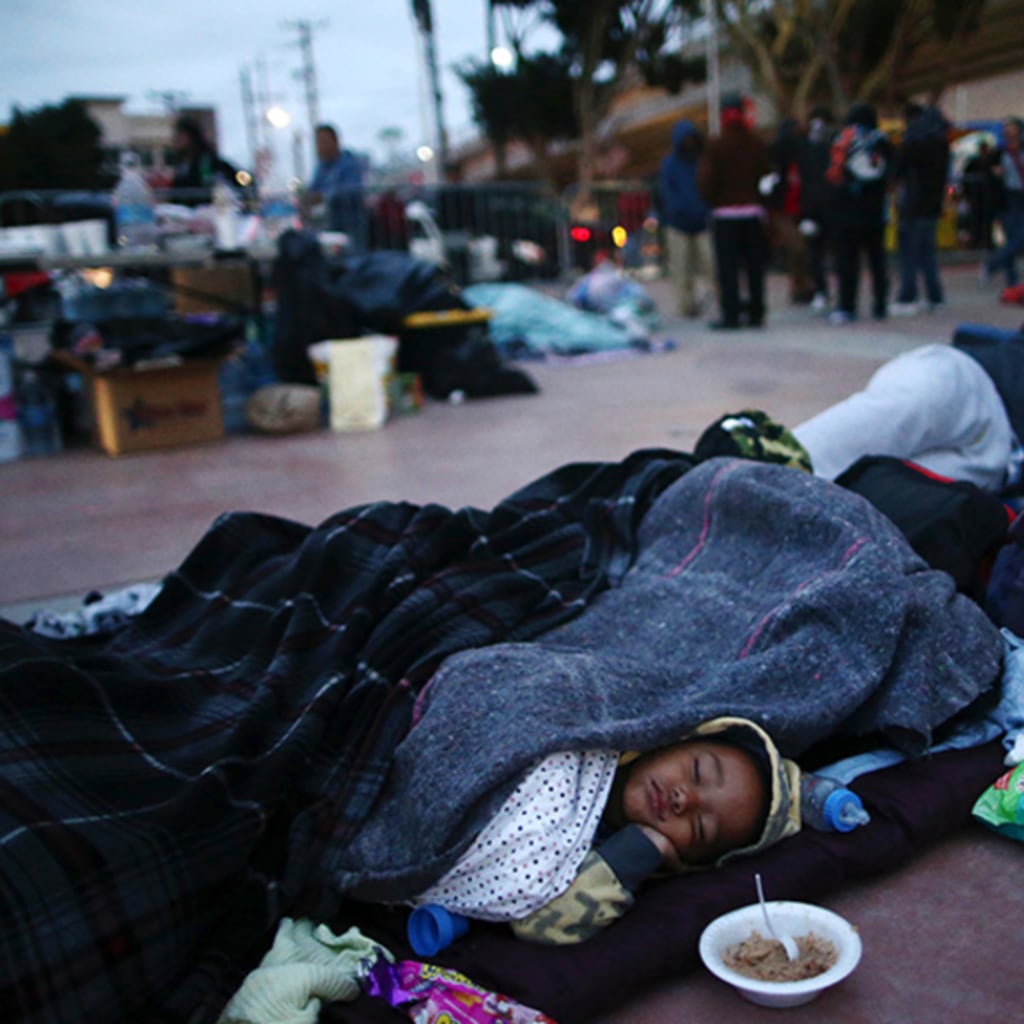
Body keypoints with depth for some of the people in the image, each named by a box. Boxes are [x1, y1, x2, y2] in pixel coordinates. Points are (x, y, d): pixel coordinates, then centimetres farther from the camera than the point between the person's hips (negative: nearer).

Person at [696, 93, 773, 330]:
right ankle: (756, 313, 10)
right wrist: (758, 200, 17)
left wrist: (711, 201, 9)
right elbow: (767, 175, 5)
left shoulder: (715, 145, -7)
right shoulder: (757, 144, 3)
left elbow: (706, 180, -8)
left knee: (727, 266, -2)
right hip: (753, 211, 4)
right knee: (754, 265, 8)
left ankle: (730, 315, -4)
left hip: (725, 213, -3)